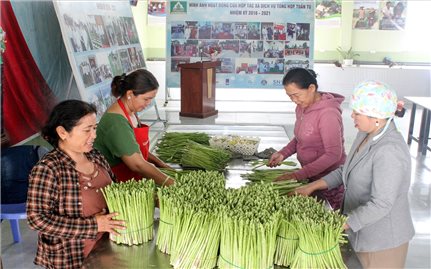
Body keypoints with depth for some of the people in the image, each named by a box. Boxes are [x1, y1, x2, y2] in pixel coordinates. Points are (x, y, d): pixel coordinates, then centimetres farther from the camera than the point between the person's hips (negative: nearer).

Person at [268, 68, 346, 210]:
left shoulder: (328, 113, -23)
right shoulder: (302, 107, 2)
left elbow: (333, 154, -23)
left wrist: (298, 175, -24)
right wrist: (283, 153, -2)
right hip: (310, 177, 7)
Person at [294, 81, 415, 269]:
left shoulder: (389, 151, -29)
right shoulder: (367, 134, -2)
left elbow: (380, 205, -30)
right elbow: (347, 170, 9)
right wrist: (312, 186, 2)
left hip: (383, 240, -8)